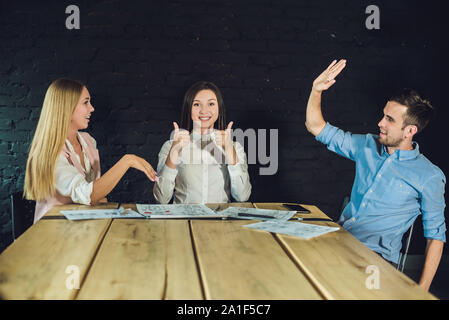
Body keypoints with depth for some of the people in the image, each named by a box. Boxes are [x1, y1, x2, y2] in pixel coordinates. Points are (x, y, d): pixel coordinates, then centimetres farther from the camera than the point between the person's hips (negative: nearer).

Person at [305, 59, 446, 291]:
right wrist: (316, 90, 1)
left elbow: (435, 234, 2)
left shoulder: (429, 177, -2)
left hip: (375, 254, -5)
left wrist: (421, 291, -5)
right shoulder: (367, 146, 10)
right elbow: (316, 128, 16)